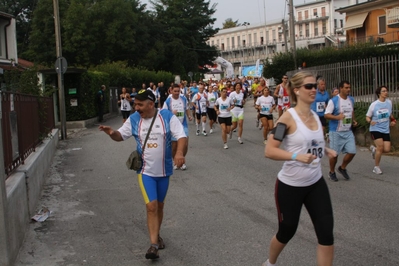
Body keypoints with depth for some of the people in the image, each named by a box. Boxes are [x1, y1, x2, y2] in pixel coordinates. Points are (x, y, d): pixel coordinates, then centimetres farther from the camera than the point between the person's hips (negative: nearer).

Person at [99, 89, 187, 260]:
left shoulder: (168, 117, -11)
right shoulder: (134, 119, -4)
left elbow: (181, 136, -13)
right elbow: (121, 136, 6)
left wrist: (179, 152, -32)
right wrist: (112, 133, -17)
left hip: (164, 170, 1)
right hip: (145, 170, 0)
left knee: (160, 206, 16)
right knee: (151, 206, -12)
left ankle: (156, 235, 37)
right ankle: (154, 244, -6)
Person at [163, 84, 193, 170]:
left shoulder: (184, 99, 1)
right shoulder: (168, 101, -8)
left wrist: (189, 116, -1)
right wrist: (172, 114, -23)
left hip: (183, 125, 2)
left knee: (185, 145, -4)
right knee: (174, 146, 6)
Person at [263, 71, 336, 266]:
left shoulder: (315, 116, 4)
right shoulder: (289, 117, -17)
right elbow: (269, 151, -22)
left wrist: (326, 150, 4)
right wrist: (297, 156, -34)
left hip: (315, 183, 6)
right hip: (290, 185, -6)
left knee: (326, 234, -1)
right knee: (287, 232, 12)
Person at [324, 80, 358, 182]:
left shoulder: (351, 99, 7)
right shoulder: (333, 101, -12)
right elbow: (326, 115, -14)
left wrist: (353, 120, 9)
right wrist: (337, 117, -30)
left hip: (348, 131, 5)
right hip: (336, 132, -5)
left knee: (352, 152, -1)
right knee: (334, 153, 3)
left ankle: (342, 168, 24)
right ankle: (332, 172, 25)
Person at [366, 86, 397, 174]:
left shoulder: (389, 102, 2)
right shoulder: (374, 104, -10)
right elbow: (367, 117, -3)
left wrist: (392, 121, 8)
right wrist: (370, 121, -23)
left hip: (385, 130, 4)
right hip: (376, 129, -4)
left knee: (387, 149, -5)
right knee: (380, 147, -14)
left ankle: (374, 149, 29)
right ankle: (376, 167, 6)